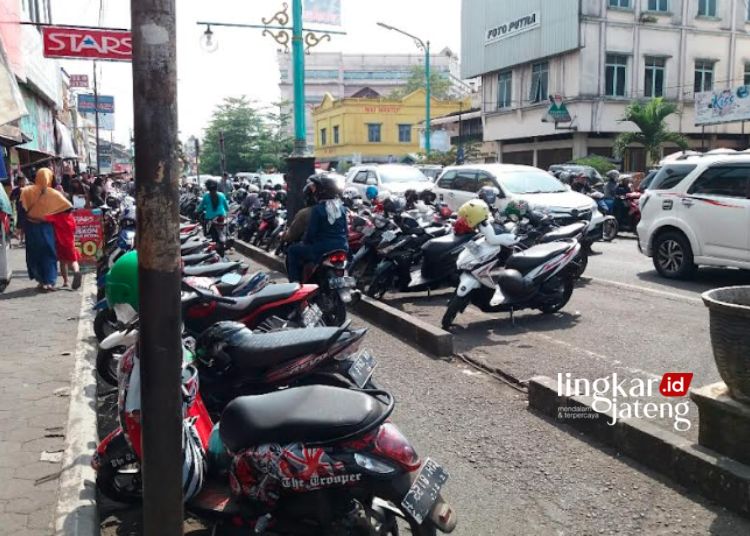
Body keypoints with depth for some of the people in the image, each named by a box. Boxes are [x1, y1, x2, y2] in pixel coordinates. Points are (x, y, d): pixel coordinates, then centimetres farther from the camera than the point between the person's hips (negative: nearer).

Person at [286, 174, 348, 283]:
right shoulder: (341, 207, 5)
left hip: (322, 250, -6)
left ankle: (295, 281, 9)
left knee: (292, 251, 14)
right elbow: (345, 229, 10)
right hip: (342, 249, 7)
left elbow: (311, 231, -10)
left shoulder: (317, 209, -13)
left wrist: (305, 243, 9)